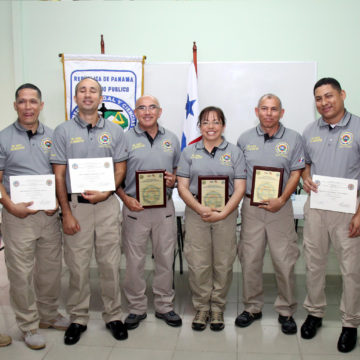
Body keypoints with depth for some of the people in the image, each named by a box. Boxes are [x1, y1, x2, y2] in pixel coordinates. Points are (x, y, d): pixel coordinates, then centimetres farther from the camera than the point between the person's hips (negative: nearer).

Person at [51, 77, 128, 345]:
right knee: (77, 266, 5)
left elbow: (121, 169, 7)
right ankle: (78, 319, 21)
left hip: (107, 205, 1)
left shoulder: (115, 131, 7)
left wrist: (105, 193, -12)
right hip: (76, 205, -1)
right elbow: (59, 175, 0)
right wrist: (66, 212, -6)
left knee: (110, 264, 6)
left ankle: (113, 316, 21)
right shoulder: (63, 131, 3)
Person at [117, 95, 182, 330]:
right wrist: (126, 198, -12)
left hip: (165, 208, 3)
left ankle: (165, 306, 25)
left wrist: (173, 179, -4)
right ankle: (137, 308, 21)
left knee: (165, 259, 10)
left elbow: (179, 169, 18)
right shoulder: (125, 139, -1)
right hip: (135, 207, -2)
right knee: (134, 261, 5)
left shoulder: (171, 139, 9)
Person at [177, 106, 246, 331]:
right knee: (198, 264, 1)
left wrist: (223, 213, -13)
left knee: (223, 264, 4)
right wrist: (201, 209, -13)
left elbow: (240, 189, 0)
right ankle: (201, 307, 18)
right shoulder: (189, 152, 8)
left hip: (226, 215, 0)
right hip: (196, 214, 0)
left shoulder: (234, 152, 6)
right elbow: (182, 187, 2)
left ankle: (217, 308, 21)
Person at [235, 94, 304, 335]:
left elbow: (296, 173, -1)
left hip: (280, 208, -1)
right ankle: (252, 307, 23)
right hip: (251, 207, 2)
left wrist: (281, 200, -13)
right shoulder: (245, 139, 8)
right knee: (250, 260, 7)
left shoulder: (293, 139, 2)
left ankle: (286, 311, 18)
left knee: (285, 261, 1)